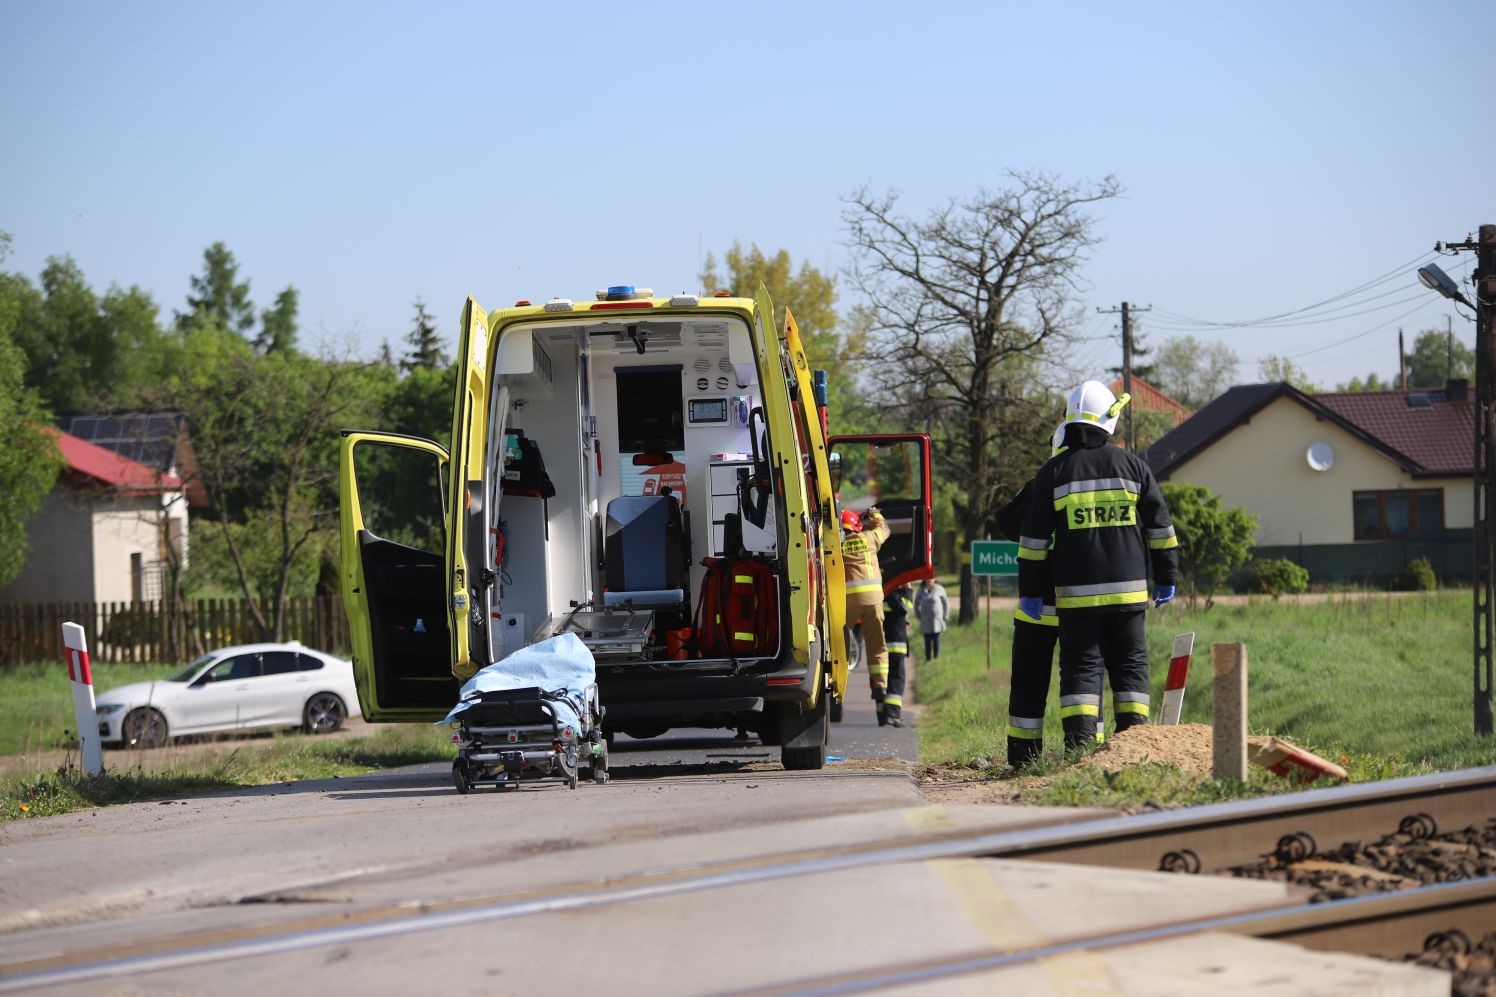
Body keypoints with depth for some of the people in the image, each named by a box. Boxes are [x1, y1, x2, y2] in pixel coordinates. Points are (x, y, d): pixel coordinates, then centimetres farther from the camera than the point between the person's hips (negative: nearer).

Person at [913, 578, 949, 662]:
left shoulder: (939, 589, -5)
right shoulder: (921, 591, 3)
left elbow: (946, 603, 3)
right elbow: (916, 604, 17)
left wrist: (945, 616, 1)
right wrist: (919, 616, 9)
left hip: (937, 620, -2)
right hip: (925, 622, 2)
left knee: (936, 639, -1)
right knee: (927, 640, 3)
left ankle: (936, 658, 6)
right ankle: (928, 659, 9)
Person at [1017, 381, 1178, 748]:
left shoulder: (1053, 472, -1)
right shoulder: (1133, 466, 4)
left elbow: (1034, 538, 0)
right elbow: (1160, 527, 7)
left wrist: (1030, 589, 7)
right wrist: (1166, 577, 17)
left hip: (1076, 593, -1)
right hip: (1127, 590, 1)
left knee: (1080, 667, 1)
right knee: (1129, 666, 10)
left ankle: (1079, 744, -9)